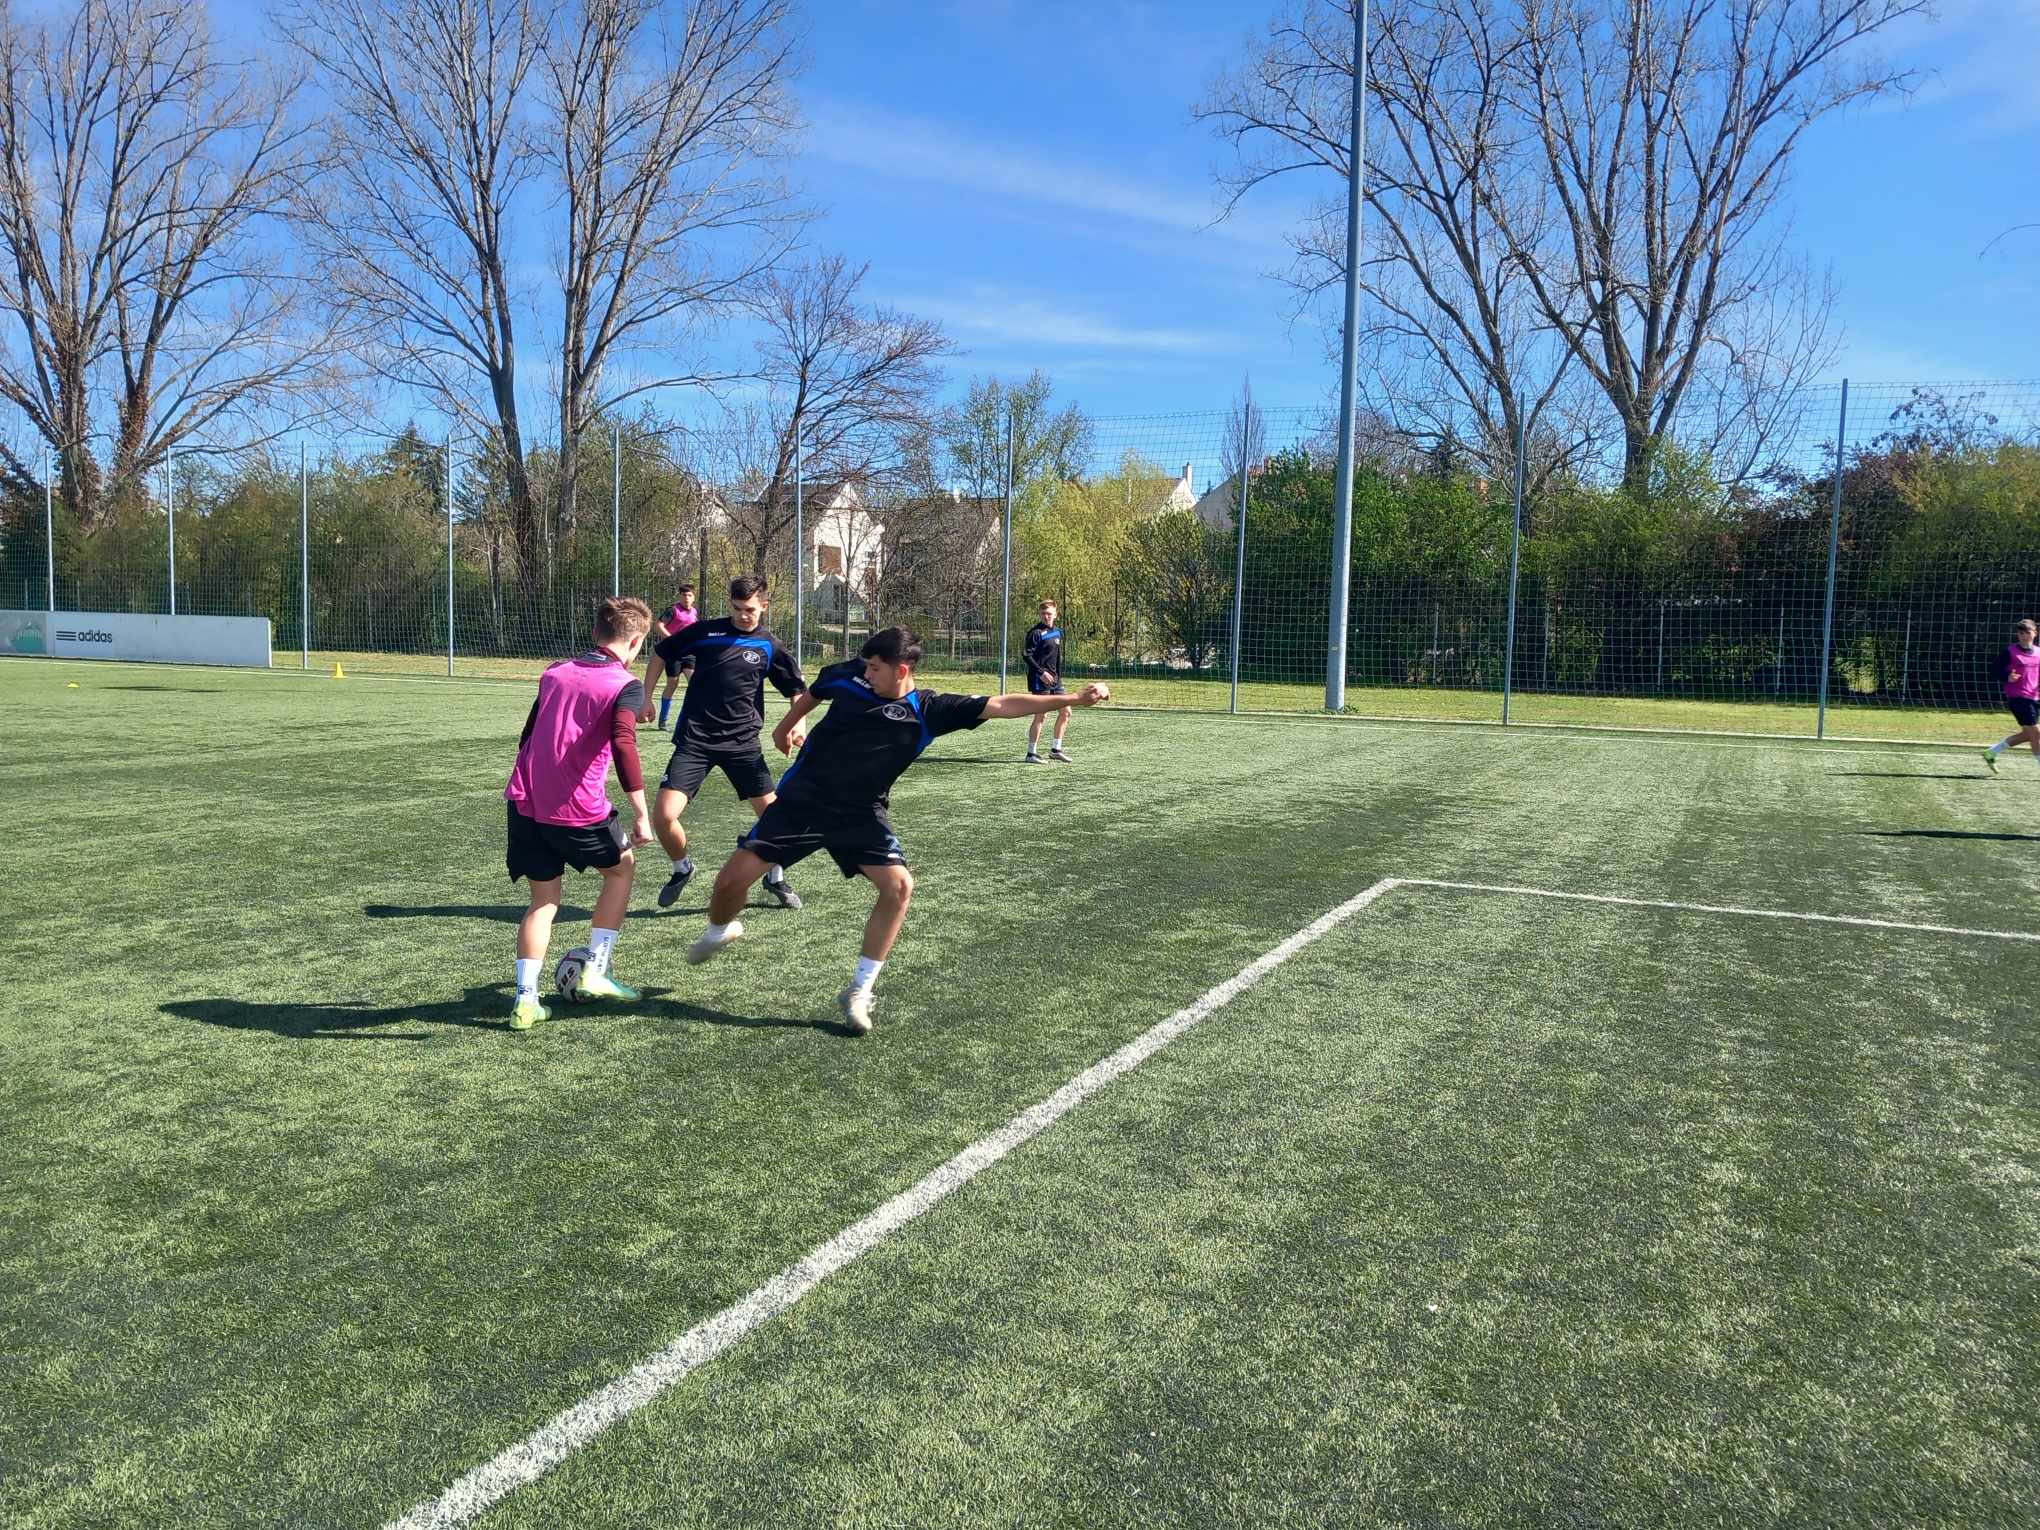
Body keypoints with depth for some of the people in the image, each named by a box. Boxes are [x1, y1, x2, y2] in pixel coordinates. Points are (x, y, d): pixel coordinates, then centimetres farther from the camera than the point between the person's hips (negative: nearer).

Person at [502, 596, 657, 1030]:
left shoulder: (554, 673, 15)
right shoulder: (626, 685, -5)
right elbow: (623, 744, -22)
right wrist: (642, 814, -20)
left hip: (524, 802, 5)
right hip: (576, 810, -5)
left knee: (544, 899, 17)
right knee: (621, 866, 22)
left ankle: (526, 998, 4)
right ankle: (596, 971, 18)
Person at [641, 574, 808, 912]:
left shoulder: (769, 646, 2)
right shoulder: (705, 631, -1)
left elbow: (797, 689, 13)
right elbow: (660, 653, 12)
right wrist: (646, 697, 5)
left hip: (742, 742, 1)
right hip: (694, 740, -1)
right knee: (663, 817, -12)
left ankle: (776, 878, 24)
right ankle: (682, 868, 20)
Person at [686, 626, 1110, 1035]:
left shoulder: (929, 710, -13)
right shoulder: (848, 674, -8)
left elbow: (1001, 705, -20)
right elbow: (812, 694, 17)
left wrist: (1074, 699, -27)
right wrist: (786, 725, 31)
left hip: (861, 813, 0)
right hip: (802, 799, 1)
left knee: (899, 885, -21)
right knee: (732, 880, -4)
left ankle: (859, 992, -6)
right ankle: (719, 931, 33)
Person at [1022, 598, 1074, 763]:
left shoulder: (1058, 632, 14)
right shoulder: (1035, 632, -10)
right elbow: (1026, 654, -16)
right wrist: (1041, 672, -22)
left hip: (1055, 681, 8)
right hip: (1039, 680, -8)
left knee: (1065, 711, 7)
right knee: (1040, 716, -7)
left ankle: (1055, 749, 16)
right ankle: (1031, 753, 1)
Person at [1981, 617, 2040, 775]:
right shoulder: (2010, 651, -6)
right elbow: (1994, 672, -5)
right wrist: (2007, 677, -24)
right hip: (2017, 697, -7)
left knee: (2027, 735, 12)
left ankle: (1991, 753, 25)